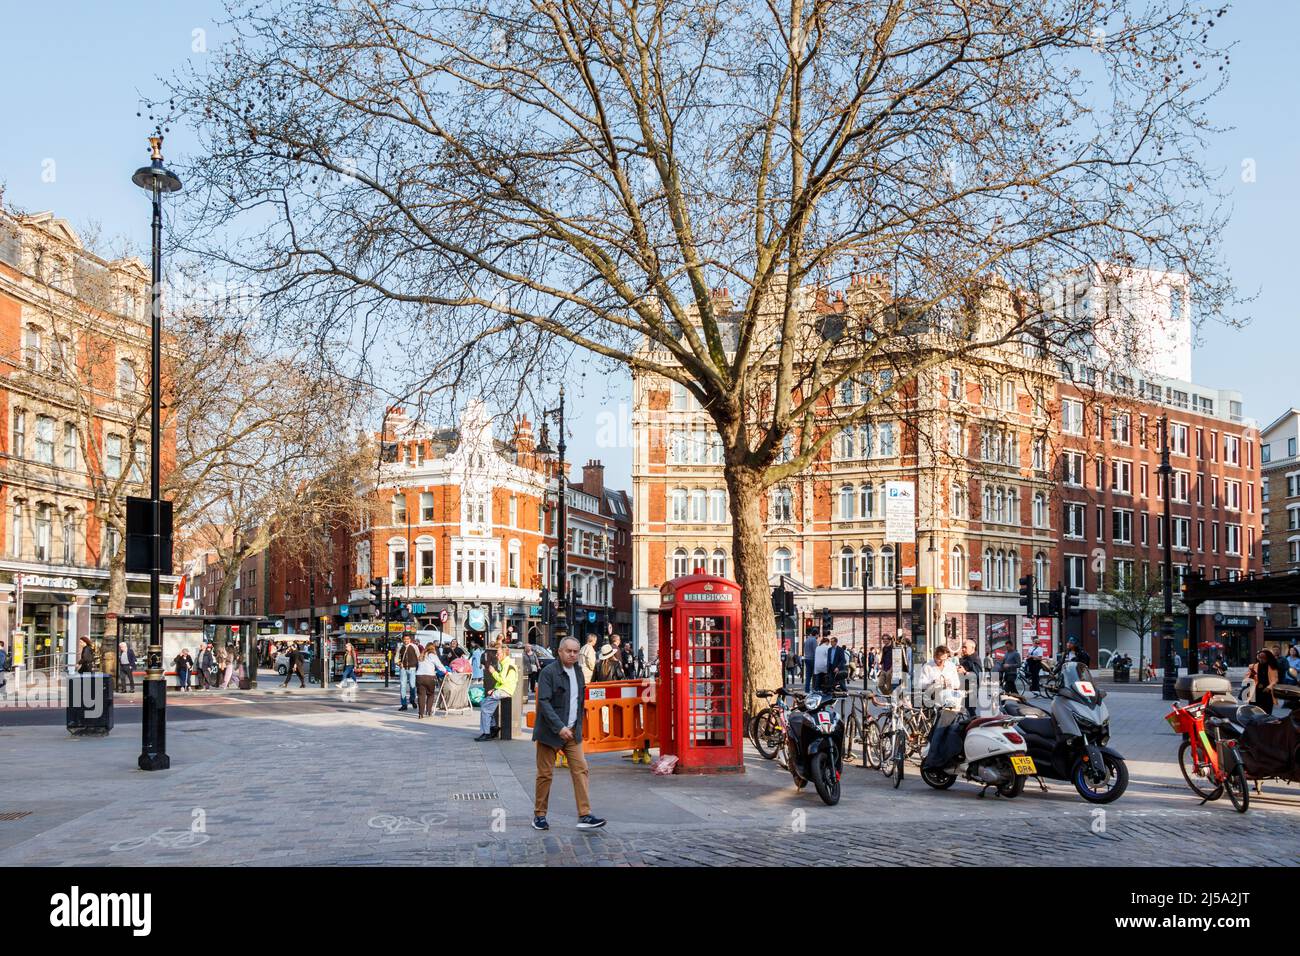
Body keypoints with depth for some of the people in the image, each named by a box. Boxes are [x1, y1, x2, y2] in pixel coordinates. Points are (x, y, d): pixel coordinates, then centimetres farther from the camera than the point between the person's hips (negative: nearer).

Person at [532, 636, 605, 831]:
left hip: (572, 733, 6)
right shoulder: (548, 672, -12)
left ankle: (584, 816, -6)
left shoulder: (578, 671, 10)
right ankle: (539, 816, 16)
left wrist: (578, 726, 13)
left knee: (581, 770, -4)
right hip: (550, 732, -6)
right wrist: (560, 727, -24)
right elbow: (544, 702, -19)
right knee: (545, 774, 2)